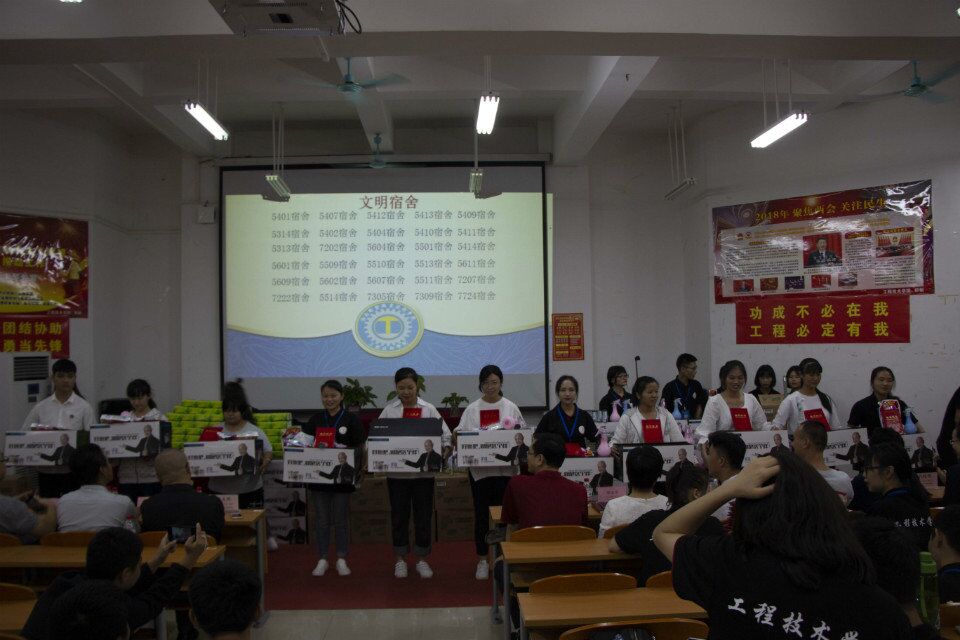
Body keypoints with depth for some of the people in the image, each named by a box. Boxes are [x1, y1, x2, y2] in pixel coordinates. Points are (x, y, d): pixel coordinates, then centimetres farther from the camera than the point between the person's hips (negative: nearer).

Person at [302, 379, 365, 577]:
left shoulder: (351, 419, -3)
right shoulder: (315, 419, 7)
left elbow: (360, 447, -4)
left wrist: (348, 455, -19)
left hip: (342, 475, -2)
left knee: (341, 519, 6)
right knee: (321, 519, 8)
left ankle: (341, 559, 18)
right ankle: (322, 559, 19)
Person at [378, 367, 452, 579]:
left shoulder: (429, 409, 1)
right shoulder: (389, 410, 1)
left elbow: (446, 436, 0)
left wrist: (444, 454, -17)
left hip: (424, 471, 0)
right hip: (397, 472, 0)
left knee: (423, 516, 6)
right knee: (399, 515, 9)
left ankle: (421, 559, 21)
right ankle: (400, 560, 24)